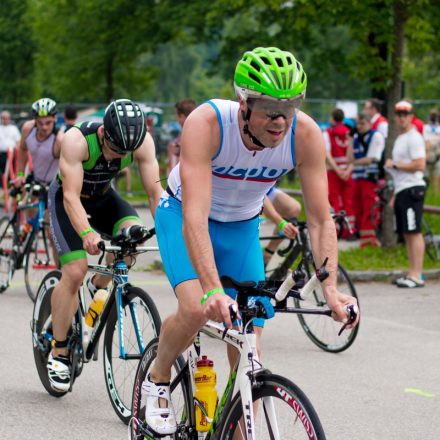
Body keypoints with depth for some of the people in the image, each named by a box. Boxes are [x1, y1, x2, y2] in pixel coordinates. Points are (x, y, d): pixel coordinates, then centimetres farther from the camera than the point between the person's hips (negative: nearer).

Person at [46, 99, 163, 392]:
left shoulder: (143, 141, -25)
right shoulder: (78, 140, -36)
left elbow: (155, 189, -24)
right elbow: (71, 196, -38)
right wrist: (87, 233, -55)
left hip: (103, 196, 4)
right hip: (67, 197, -4)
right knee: (75, 272, -18)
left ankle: (99, 287, 1)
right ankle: (58, 352, -2)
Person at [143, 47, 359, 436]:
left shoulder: (306, 135, -26)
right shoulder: (207, 123, -36)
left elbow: (321, 220, -22)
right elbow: (195, 217, -43)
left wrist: (330, 288, -37)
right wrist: (213, 290, -55)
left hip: (242, 227, 3)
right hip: (182, 216, -3)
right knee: (196, 309, -28)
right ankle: (158, 381, 2)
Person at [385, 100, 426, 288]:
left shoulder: (413, 138, -9)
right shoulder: (399, 139, 21)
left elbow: (419, 165, -20)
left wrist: (394, 165, -13)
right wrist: (395, 195, 23)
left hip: (412, 189, -10)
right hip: (401, 190, 10)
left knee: (414, 232, -11)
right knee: (407, 234, 10)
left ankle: (417, 275, -14)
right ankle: (413, 273, 14)